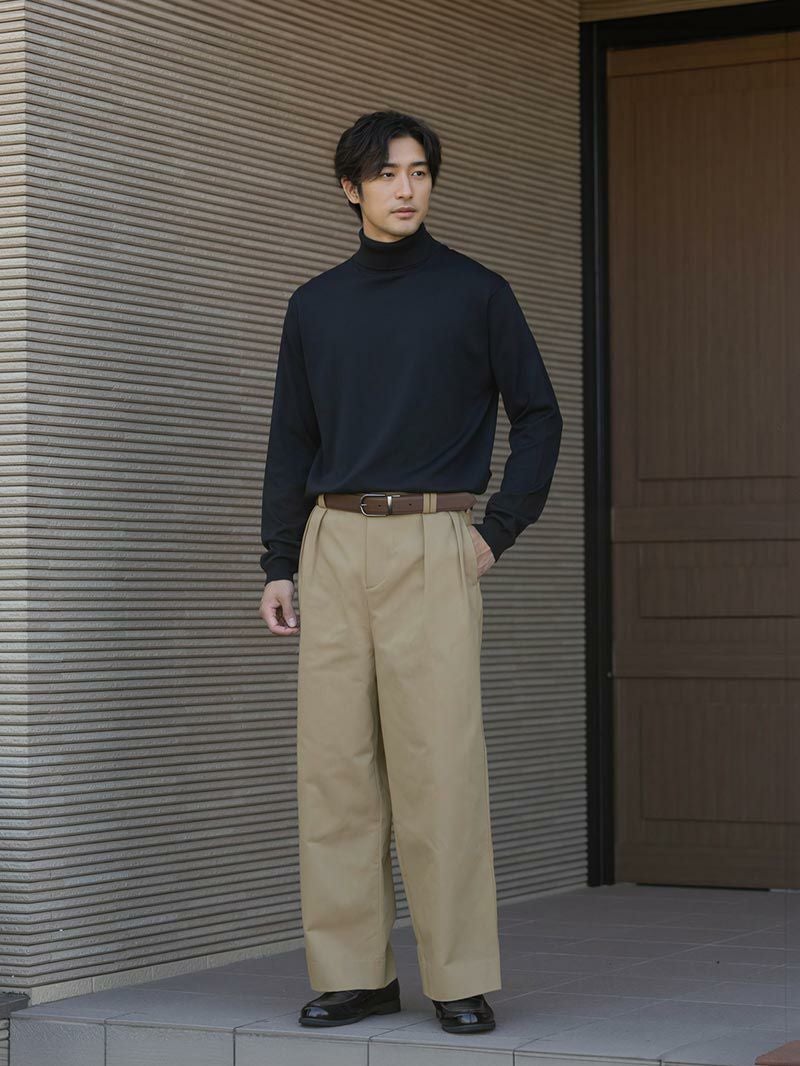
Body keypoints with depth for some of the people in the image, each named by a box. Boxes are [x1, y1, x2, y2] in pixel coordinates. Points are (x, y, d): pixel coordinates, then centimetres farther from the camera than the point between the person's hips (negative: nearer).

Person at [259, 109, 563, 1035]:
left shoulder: (476, 292, 6)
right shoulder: (315, 305, 14)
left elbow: (537, 416, 8)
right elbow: (291, 441, 15)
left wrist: (499, 532, -2)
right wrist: (278, 565, 7)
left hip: (432, 544, -3)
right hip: (333, 542, 3)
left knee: (439, 765, -8)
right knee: (334, 762, 1)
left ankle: (459, 979, -2)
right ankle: (354, 971, 8)